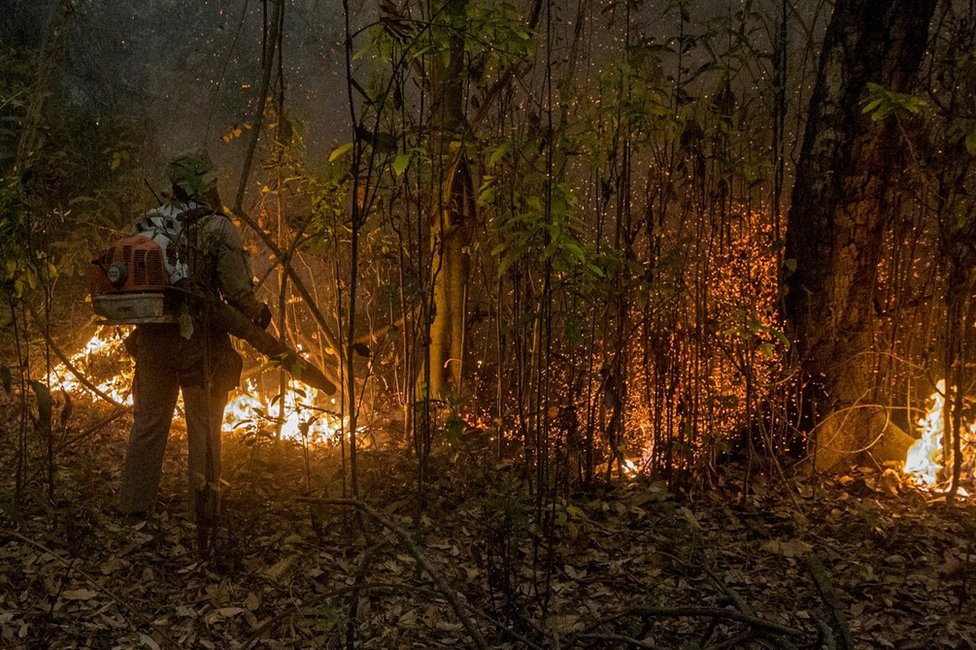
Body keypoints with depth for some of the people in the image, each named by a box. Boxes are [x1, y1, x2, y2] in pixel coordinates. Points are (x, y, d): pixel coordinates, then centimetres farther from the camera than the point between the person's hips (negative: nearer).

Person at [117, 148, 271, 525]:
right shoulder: (218, 229, -10)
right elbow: (238, 292, -14)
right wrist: (258, 315, 6)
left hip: (152, 339, 4)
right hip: (200, 344, -4)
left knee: (148, 422, 14)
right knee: (204, 427, 8)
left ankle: (135, 503, 20)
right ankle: (204, 508, 15)